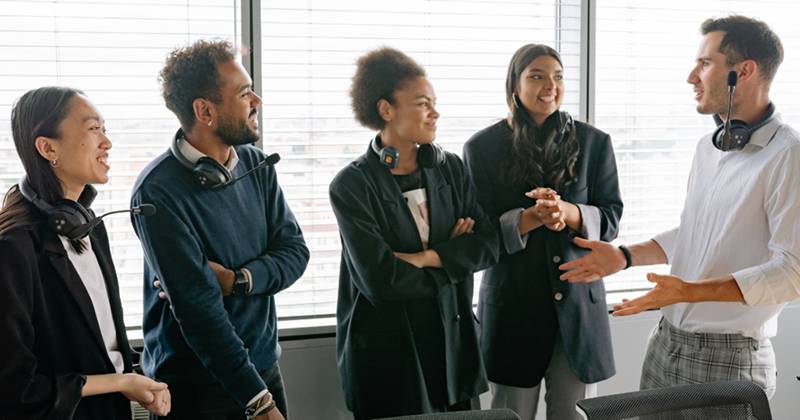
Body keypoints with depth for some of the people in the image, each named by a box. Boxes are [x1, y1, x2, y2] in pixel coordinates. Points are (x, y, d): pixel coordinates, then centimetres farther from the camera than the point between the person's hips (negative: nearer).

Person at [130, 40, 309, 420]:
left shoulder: (255, 164, 1)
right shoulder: (158, 192, -20)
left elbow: (295, 250, 0)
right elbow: (198, 309, -23)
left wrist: (236, 280, -19)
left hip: (265, 368, 6)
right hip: (196, 387, -6)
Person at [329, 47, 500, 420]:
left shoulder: (451, 169, 6)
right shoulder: (351, 185, -11)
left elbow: (488, 244, -2)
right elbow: (379, 279, -19)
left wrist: (425, 257, -16)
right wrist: (450, 257, -7)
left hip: (451, 340, 5)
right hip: (385, 350, -4)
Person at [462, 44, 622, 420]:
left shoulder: (593, 142, 6)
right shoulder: (481, 148, 1)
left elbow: (611, 219, 2)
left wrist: (568, 213, -18)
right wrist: (532, 218, -19)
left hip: (579, 301, 2)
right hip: (512, 302, -1)